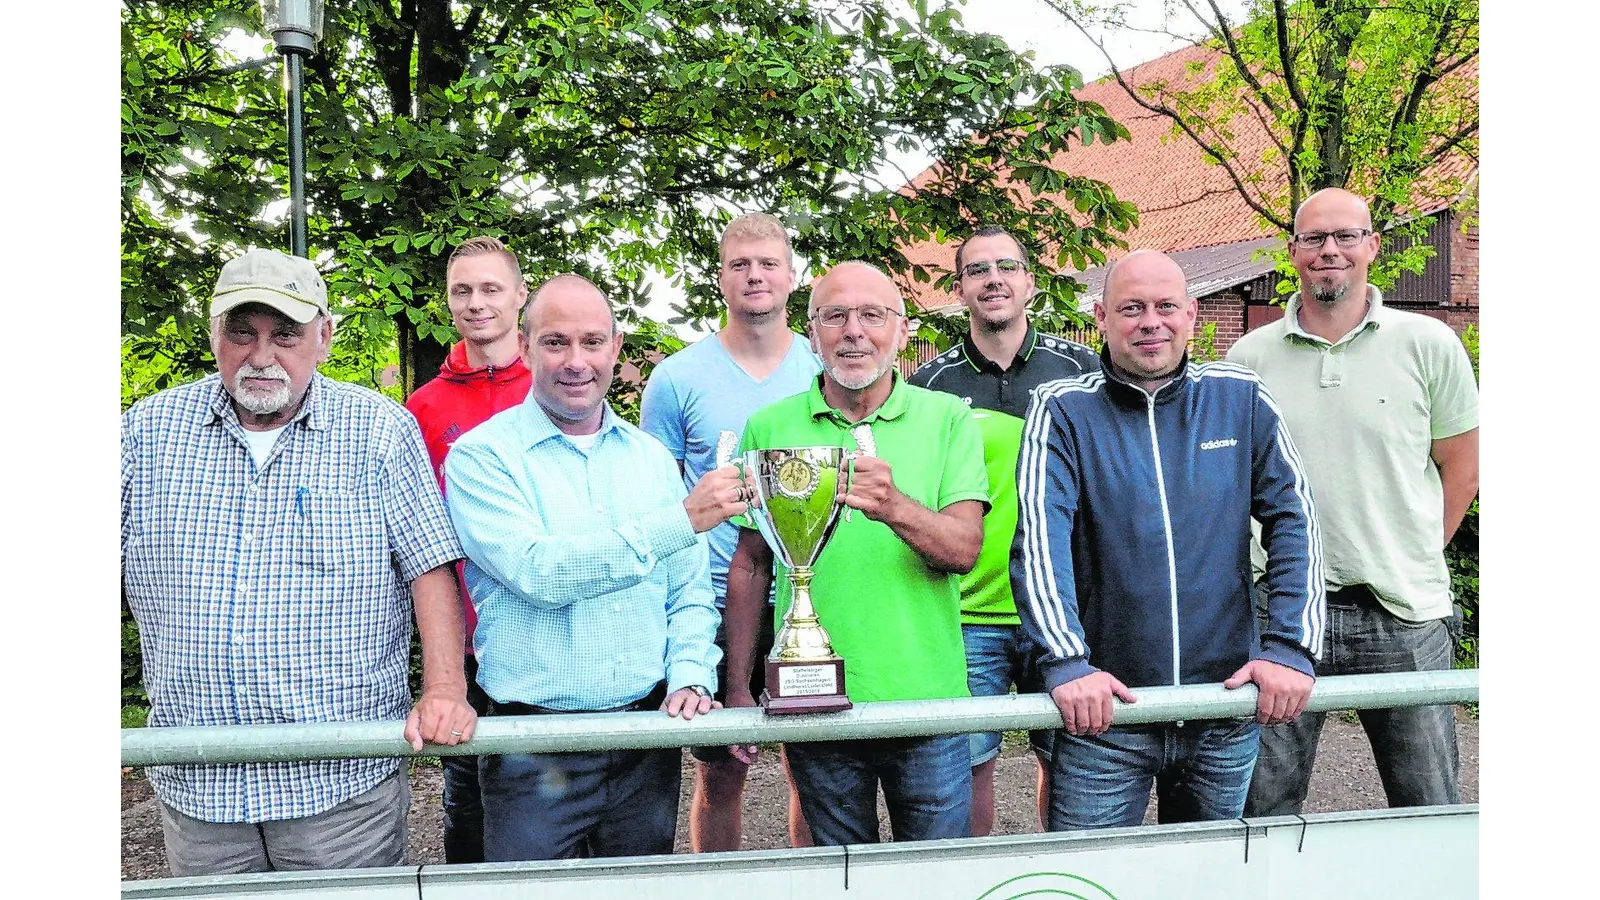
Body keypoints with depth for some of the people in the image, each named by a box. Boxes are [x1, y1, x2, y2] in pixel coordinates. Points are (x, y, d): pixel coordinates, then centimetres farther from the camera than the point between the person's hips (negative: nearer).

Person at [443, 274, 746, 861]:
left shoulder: (651, 456, 8)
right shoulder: (481, 456, -7)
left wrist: (691, 678, -6)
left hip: (648, 735, 4)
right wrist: (683, 520, -26)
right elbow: (541, 573, -22)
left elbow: (689, 592, 11)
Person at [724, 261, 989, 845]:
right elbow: (750, 564, 7)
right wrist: (739, 689, 5)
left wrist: (895, 508, -30)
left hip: (927, 702, -1)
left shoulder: (948, 419, -1)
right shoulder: (770, 427, 2)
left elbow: (964, 549, -11)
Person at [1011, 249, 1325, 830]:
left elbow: (1294, 520, 2)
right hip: (1102, 711, -2)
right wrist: (1066, 661, -26)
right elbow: (1040, 536, -14)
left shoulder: (1242, 400, 5)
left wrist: (1290, 646, -9)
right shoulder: (1063, 409, -3)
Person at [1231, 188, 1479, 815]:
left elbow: (1461, 463, 9)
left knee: (1432, 818, 10)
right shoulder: (1249, 358, 4)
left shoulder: (1429, 345, 2)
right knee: (1264, 815, 8)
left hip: (1405, 615, 0)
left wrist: (1413, 559, 5)